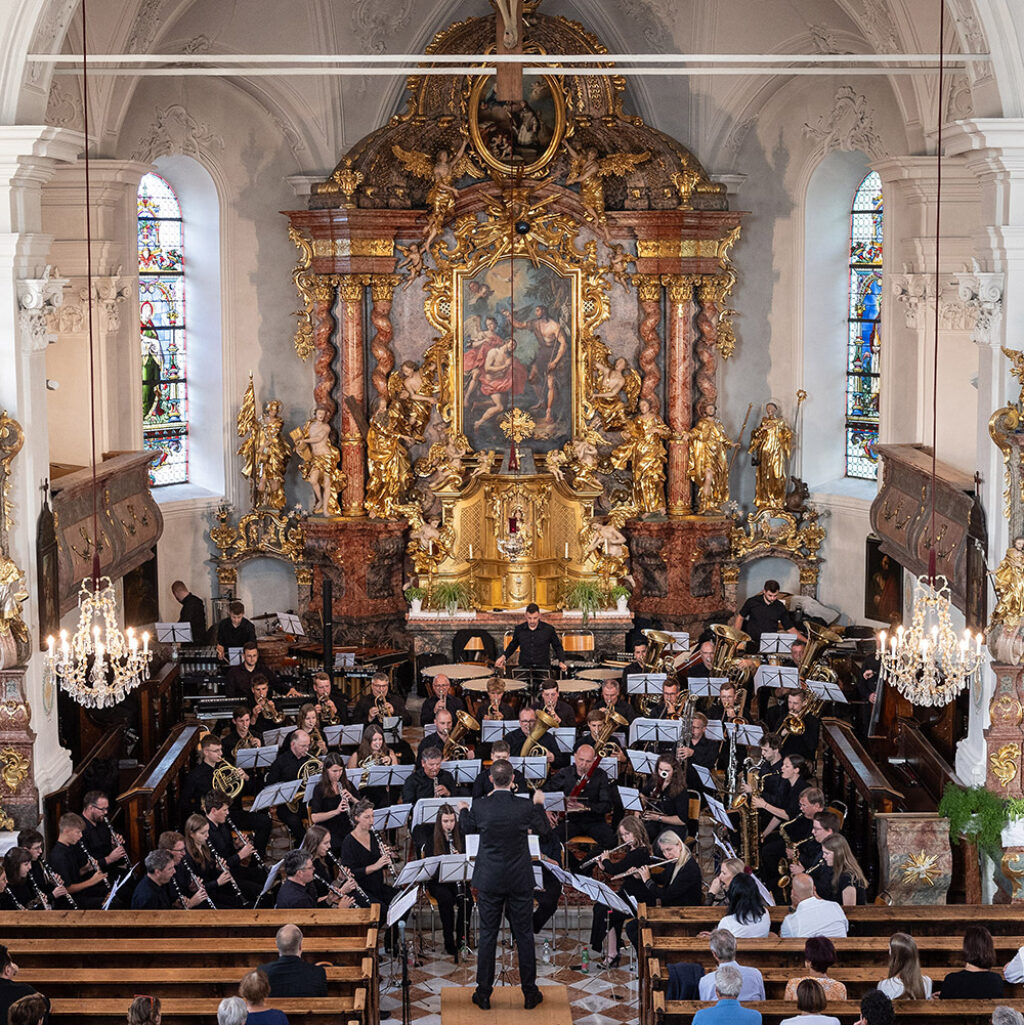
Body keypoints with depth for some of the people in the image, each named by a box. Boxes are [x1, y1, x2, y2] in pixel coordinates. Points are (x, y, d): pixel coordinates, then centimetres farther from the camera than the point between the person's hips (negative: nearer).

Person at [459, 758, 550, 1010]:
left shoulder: (479, 807, -12)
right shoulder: (524, 807, -14)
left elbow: (468, 828, 10)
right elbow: (544, 830, 3)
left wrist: (463, 810, 31)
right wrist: (539, 804, 19)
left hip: (489, 882, 0)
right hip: (520, 881, 0)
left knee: (487, 935, 9)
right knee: (524, 935, 9)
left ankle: (483, 994, 14)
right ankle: (530, 993, 16)